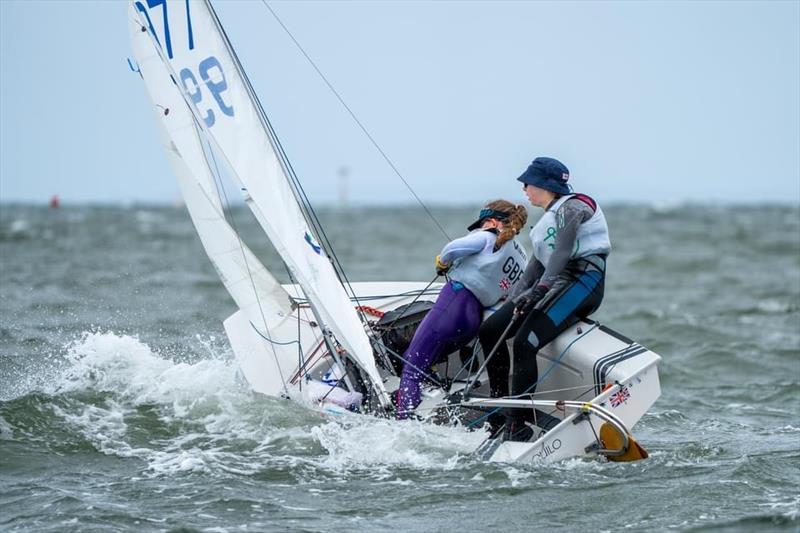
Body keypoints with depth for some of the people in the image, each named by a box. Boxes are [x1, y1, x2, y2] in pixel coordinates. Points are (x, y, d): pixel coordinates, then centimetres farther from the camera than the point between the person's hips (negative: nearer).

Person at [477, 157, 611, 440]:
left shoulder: (572, 207, -7)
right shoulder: (549, 217, 23)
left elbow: (562, 252, -20)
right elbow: (539, 262, 20)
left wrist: (540, 289, -31)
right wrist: (513, 300, 11)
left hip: (583, 281, -10)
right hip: (556, 283, 10)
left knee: (525, 343, -27)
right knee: (489, 331, 0)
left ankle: (519, 426, -28)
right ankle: (500, 414, 0)